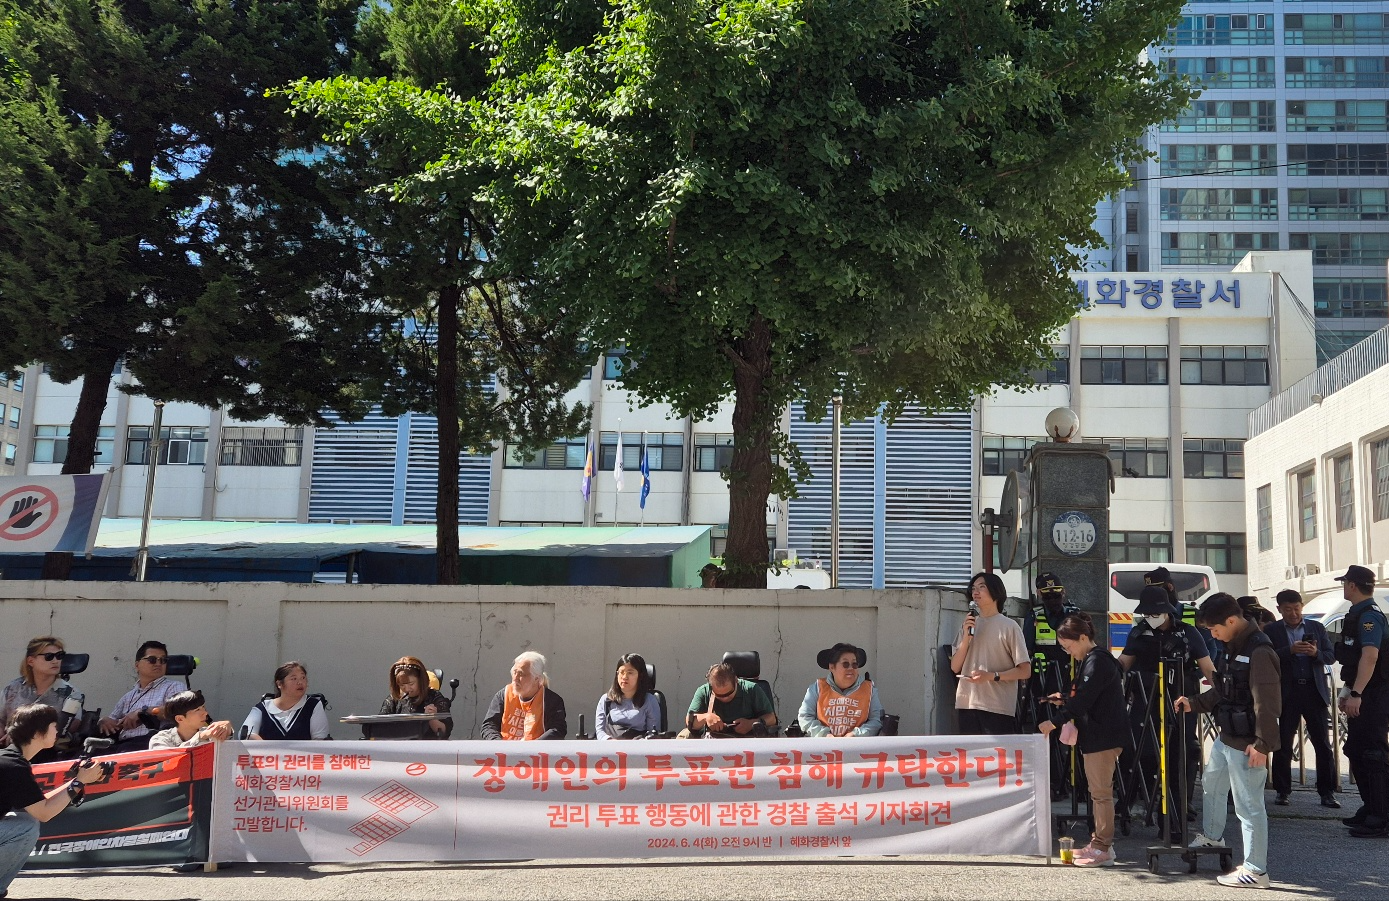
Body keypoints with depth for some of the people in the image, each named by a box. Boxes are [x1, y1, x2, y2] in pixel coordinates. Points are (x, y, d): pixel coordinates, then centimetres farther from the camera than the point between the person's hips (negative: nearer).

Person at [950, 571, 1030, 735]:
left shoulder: (1009, 626, 0)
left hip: (998, 709, -5)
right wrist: (966, 637, -3)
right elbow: (955, 667, 10)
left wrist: (992, 676, -16)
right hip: (967, 705, 5)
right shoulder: (968, 625, 15)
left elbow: (1025, 671, -4)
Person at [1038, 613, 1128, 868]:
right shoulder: (1090, 660, 16)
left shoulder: (1097, 662, -17)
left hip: (1103, 736, -11)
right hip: (1096, 734, 11)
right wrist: (1063, 700, 8)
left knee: (1101, 791, -6)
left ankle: (1103, 849, -2)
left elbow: (1083, 700, -22)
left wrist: (1054, 721, -19)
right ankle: (1099, 843, 23)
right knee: (1098, 791, 15)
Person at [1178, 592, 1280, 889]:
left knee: (1249, 804, -4)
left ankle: (1255, 871, 5)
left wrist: (1262, 743, -25)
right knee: (1211, 783, 27)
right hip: (1227, 736, 11)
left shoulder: (1259, 651, -21)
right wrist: (1195, 703, 11)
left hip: (1246, 743, -11)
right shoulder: (1234, 646, 10)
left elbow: (1267, 703, -24)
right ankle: (1210, 836, 49)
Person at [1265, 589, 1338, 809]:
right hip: (1287, 692, -1)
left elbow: (1331, 657, 7)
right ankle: (1282, 791, 11)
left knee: (1323, 743, 0)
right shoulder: (1271, 630, 5)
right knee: (1284, 744, 3)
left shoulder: (1317, 628, 11)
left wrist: (1316, 653, -13)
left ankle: (1327, 792, 6)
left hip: (1314, 691, 1)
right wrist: (1290, 650, -20)